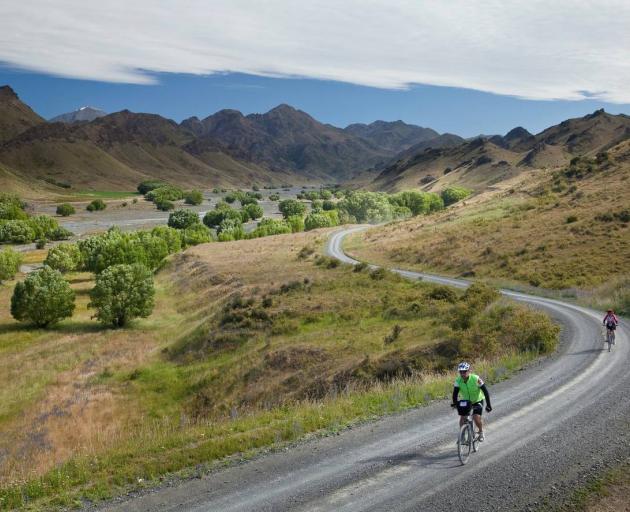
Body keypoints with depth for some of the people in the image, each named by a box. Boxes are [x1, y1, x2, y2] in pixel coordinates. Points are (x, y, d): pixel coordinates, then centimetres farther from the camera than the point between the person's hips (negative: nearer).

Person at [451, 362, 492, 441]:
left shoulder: (476, 379, -28)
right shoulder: (458, 380, -19)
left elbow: (485, 391, -24)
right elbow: (455, 392, -22)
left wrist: (488, 404, -27)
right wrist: (455, 403, -39)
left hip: (477, 401, -3)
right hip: (465, 401, 3)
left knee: (476, 418, -20)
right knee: (462, 418, -9)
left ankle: (481, 432, 9)